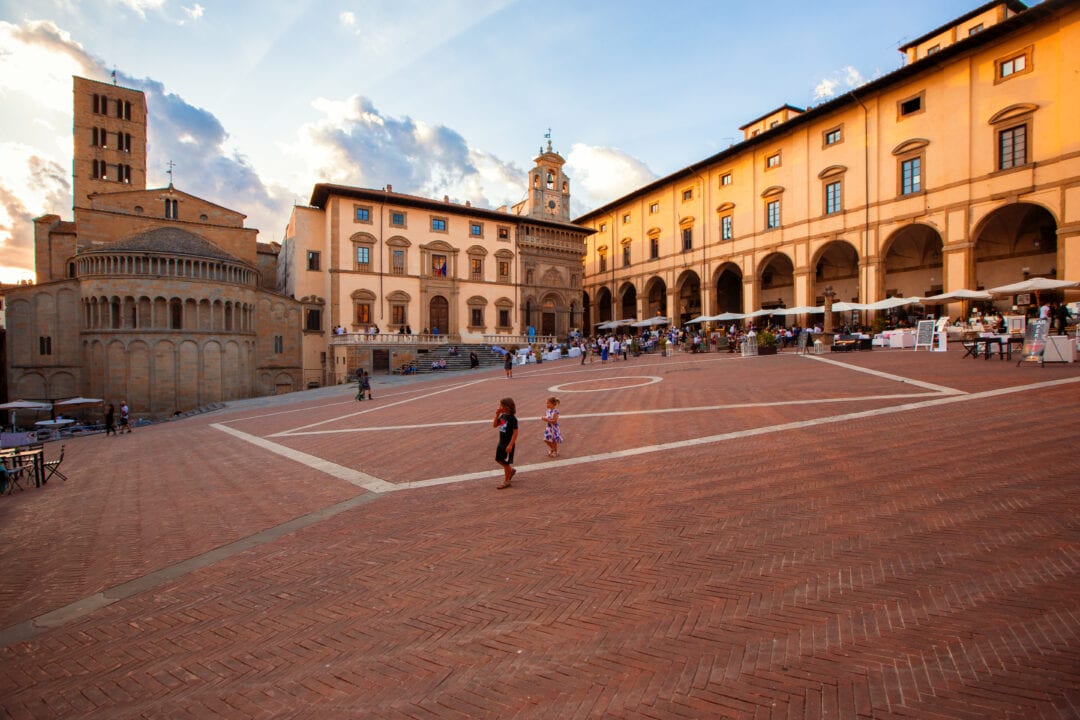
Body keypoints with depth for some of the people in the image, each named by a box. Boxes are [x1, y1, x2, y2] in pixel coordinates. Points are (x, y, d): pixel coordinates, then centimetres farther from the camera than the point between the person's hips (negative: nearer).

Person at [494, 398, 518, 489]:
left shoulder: (512, 419, -21)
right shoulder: (502, 416, 2)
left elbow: (515, 433, -21)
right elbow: (494, 425, 7)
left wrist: (510, 445, -24)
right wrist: (497, 415, -6)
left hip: (508, 444, -8)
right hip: (501, 442, 8)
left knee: (506, 462, 4)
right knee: (498, 459, 18)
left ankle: (506, 481, 20)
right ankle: (511, 471, 39)